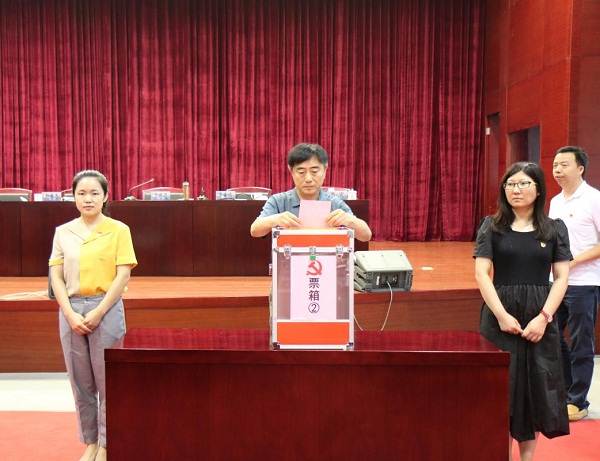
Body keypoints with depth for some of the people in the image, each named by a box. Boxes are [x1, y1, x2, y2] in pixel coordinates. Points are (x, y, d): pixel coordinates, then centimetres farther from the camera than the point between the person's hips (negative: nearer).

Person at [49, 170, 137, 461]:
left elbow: (123, 275, -6)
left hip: (105, 308, -3)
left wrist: (98, 313, -12)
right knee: (80, 382, 9)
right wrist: (70, 314, -8)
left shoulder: (118, 230, -1)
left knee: (107, 381, 2)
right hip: (71, 310, 3)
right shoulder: (63, 232, 8)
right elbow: (56, 277, 5)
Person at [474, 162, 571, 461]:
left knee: (536, 385, 6)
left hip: (539, 316, 1)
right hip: (500, 315, -1)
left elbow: (561, 278, 1)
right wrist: (502, 315, -13)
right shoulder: (491, 226, 2)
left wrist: (544, 317, -11)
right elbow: (481, 274, -4)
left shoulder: (555, 229, 5)